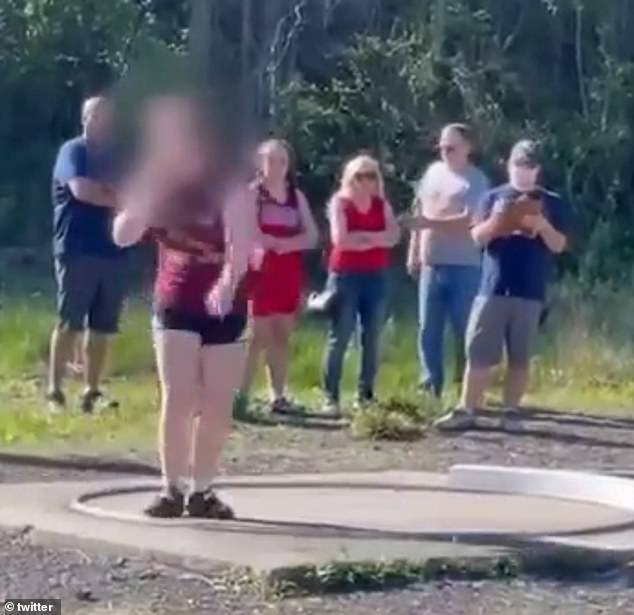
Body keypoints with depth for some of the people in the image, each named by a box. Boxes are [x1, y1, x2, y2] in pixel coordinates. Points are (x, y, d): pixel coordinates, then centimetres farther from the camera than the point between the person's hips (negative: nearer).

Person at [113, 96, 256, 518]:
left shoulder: (230, 187, -11)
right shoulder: (158, 187, 4)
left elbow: (242, 240, -27)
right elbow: (123, 236, -4)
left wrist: (228, 281, -46)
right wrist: (144, 191, -16)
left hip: (225, 306, -2)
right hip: (175, 305, 2)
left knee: (217, 405, 3)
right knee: (178, 397, -8)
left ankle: (202, 490, 15)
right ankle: (172, 488, 0)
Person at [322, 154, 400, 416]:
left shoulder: (382, 205, 10)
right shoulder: (340, 203, -1)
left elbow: (393, 237, -5)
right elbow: (340, 239, -15)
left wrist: (359, 237, -14)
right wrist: (375, 238, -6)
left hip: (376, 277, 4)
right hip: (345, 276, -4)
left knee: (372, 338, 5)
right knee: (339, 337, -5)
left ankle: (366, 395, 11)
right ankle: (331, 397, -4)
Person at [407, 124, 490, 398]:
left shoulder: (476, 180, -5)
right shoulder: (433, 172, 13)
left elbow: (469, 221, -16)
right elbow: (419, 214, 17)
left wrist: (432, 224, -23)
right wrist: (413, 252, 14)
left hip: (464, 267, -5)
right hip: (431, 265, 5)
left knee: (465, 331, -1)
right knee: (428, 329, 6)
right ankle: (430, 388, 13)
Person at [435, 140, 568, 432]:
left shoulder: (551, 203, 8)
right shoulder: (494, 197, 11)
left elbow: (558, 245, 2)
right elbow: (477, 237, 5)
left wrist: (543, 226, -16)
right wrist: (496, 222, -14)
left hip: (530, 292, -1)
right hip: (493, 288, 1)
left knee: (520, 356, 2)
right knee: (478, 352, -1)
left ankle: (511, 412, 9)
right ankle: (466, 410, 3)